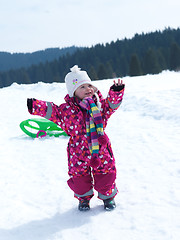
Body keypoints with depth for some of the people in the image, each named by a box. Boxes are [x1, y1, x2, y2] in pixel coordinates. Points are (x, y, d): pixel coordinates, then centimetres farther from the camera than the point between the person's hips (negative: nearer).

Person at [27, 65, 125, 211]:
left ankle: (108, 196, 34)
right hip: (79, 150, -1)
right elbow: (52, 111, -3)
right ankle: (83, 198, 34)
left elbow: (111, 105, 6)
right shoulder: (67, 109, -6)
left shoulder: (99, 103, 0)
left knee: (106, 173, 8)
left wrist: (116, 92, -11)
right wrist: (36, 106, -15)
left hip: (100, 149, 1)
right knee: (79, 176, 7)